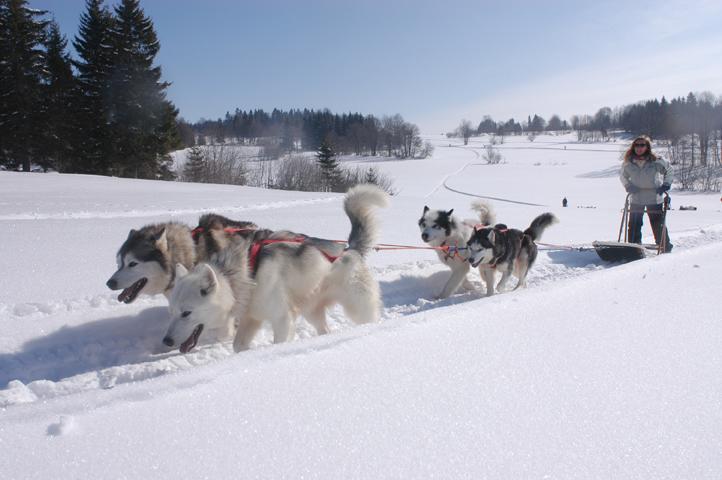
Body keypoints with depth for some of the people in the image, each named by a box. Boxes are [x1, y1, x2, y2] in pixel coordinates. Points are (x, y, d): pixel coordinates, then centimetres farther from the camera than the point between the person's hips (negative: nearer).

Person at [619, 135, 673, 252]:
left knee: (658, 225, 5)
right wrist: (628, 186, -1)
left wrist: (666, 184, -4)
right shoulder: (628, 163, -4)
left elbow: (668, 171, 5)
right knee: (634, 226, 4)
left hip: (654, 198, -2)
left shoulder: (656, 161, -11)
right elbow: (622, 175, 14)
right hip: (636, 199, 2)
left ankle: (666, 248, 19)